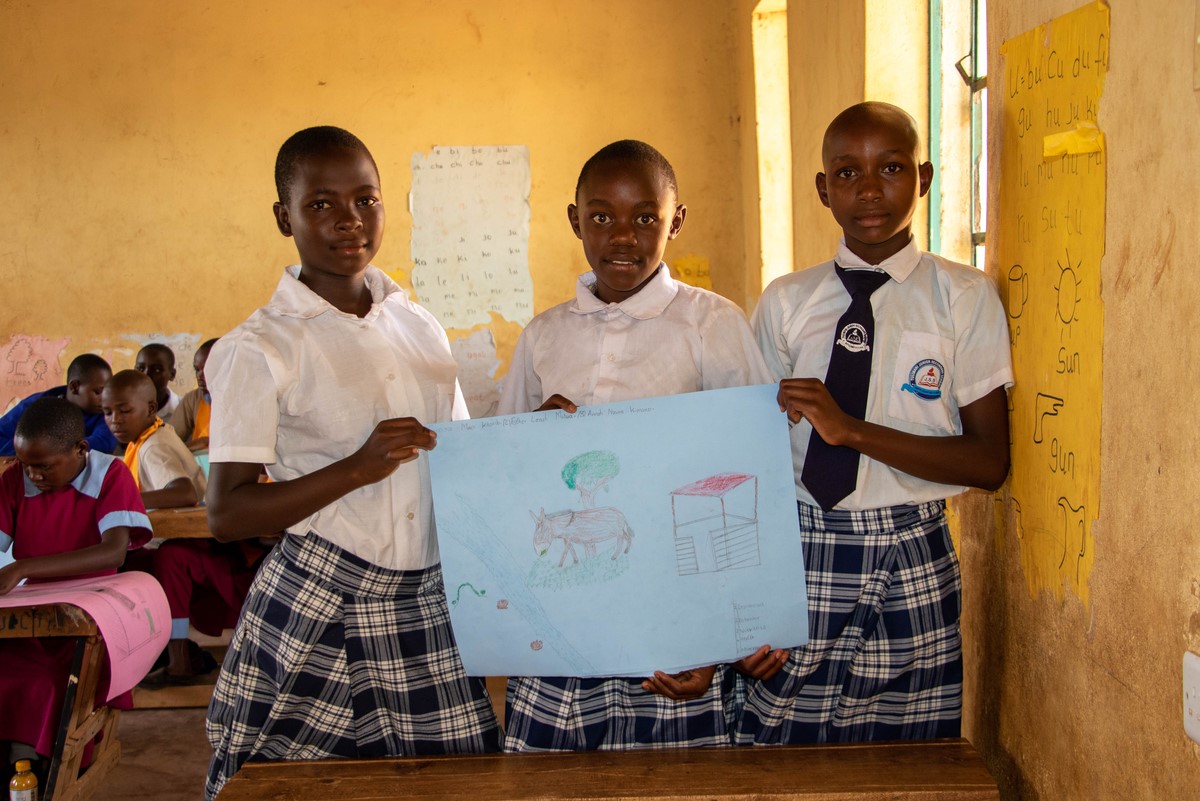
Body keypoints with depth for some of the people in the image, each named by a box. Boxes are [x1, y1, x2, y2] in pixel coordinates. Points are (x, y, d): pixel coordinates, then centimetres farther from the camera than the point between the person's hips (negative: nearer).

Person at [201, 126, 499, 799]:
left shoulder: (421, 327, 11)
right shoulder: (259, 350, -6)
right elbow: (227, 515, -11)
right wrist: (357, 469, -21)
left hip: (429, 605, 5)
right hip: (319, 614, -4)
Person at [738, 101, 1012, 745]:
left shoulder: (964, 298, 0)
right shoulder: (786, 303, 5)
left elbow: (989, 461, -6)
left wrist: (853, 429, -17)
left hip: (914, 561, -1)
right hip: (801, 551, 1)